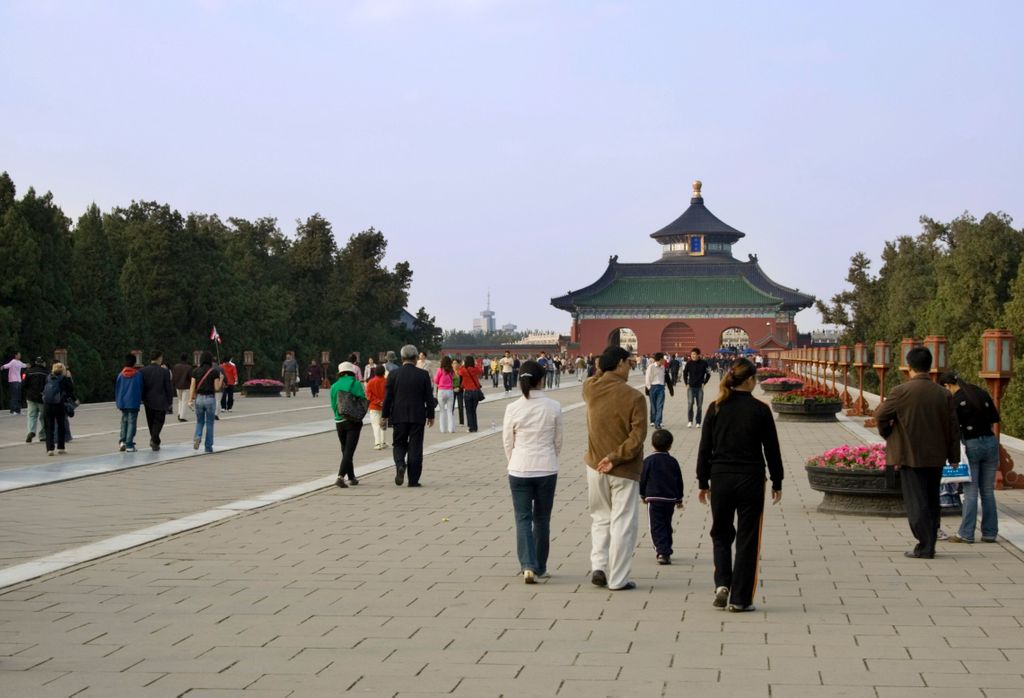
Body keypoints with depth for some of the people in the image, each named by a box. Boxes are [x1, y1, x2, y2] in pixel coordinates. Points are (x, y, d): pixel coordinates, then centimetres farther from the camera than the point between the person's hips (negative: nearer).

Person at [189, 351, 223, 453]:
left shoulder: (196, 371, 2)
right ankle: (208, 447, 9)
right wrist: (221, 379, 9)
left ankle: (197, 437, -11)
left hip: (199, 398, 2)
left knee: (199, 422, 17)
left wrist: (190, 399, -8)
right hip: (210, 398, -2)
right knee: (209, 423, 8)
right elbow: (217, 388, -7)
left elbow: (192, 386, -5)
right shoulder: (214, 372, -5)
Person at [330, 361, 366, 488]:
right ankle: (341, 476, -22)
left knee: (345, 450, 17)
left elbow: (333, 405, 5)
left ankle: (351, 477, 23)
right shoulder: (356, 384, -5)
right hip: (354, 421, -3)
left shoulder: (335, 386, 2)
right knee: (349, 450, -6)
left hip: (339, 421, 3)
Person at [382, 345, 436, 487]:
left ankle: (400, 464, -14)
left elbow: (388, 397, -1)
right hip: (417, 416, -1)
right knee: (415, 447, 4)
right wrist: (430, 415, 10)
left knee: (399, 444, 14)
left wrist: (384, 416, 6)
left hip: (399, 416, 1)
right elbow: (429, 398, -1)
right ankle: (413, 479, 4)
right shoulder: (423, 375, -3)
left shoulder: (393, 374, -3)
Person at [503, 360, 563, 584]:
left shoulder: (513, 409, -9)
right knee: (542, 519, 13)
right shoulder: (554, 407, -7)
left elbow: (507, 442, 0)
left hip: (519, 470, -1)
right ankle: (539, 567, 22)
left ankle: (528, 566, -10)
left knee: (523, 519, 4)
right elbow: (558, 441, 3)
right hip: (547, 470, 1)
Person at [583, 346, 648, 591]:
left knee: (600, 518, 20)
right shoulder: (634, 397, -15)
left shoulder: (590, 389, -3)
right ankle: (617, 579, 5)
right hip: (625, 470, -4)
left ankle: (598, 566, 9)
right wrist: (616, 457, -17)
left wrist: (601, 370, 13)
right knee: (622, 524, 3)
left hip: (595, 467, 4)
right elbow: (638, 435, -20)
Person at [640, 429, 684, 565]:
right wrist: (679, 499, 21)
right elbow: (679, 482, 10)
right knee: (667, 525, 18)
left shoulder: (648, 461, -5)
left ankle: (662, 552, -19)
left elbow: (643, 479, -1)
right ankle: (666, 551, 24)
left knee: (657, 527, -4)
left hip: (654, 499, -4)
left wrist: (643, 495, 14)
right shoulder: (673, 462, 5)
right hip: (670, 499, 4)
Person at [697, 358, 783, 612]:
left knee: (721, 534, 17)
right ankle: (740, 598, 6)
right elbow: (772, 449, -1)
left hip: (720, 479, 2)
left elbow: (705, 448, 3)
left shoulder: (716, 408, 0)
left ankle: (722, 584, -1)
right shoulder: (760, 410, -7)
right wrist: (777, 483, 9)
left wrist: (703, 482, 11)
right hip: (751, 480, -2)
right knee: (747, 539, 5)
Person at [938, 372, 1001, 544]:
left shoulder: (955, 401, -8)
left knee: (970, 491, 1)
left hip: (971, 445, -5)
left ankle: (966, 533, 2)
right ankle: (990, 533, 12)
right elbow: (994, 420, 11)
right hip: (991, 442, 5)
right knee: (988, 491, 10)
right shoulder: (982, 393, 8)